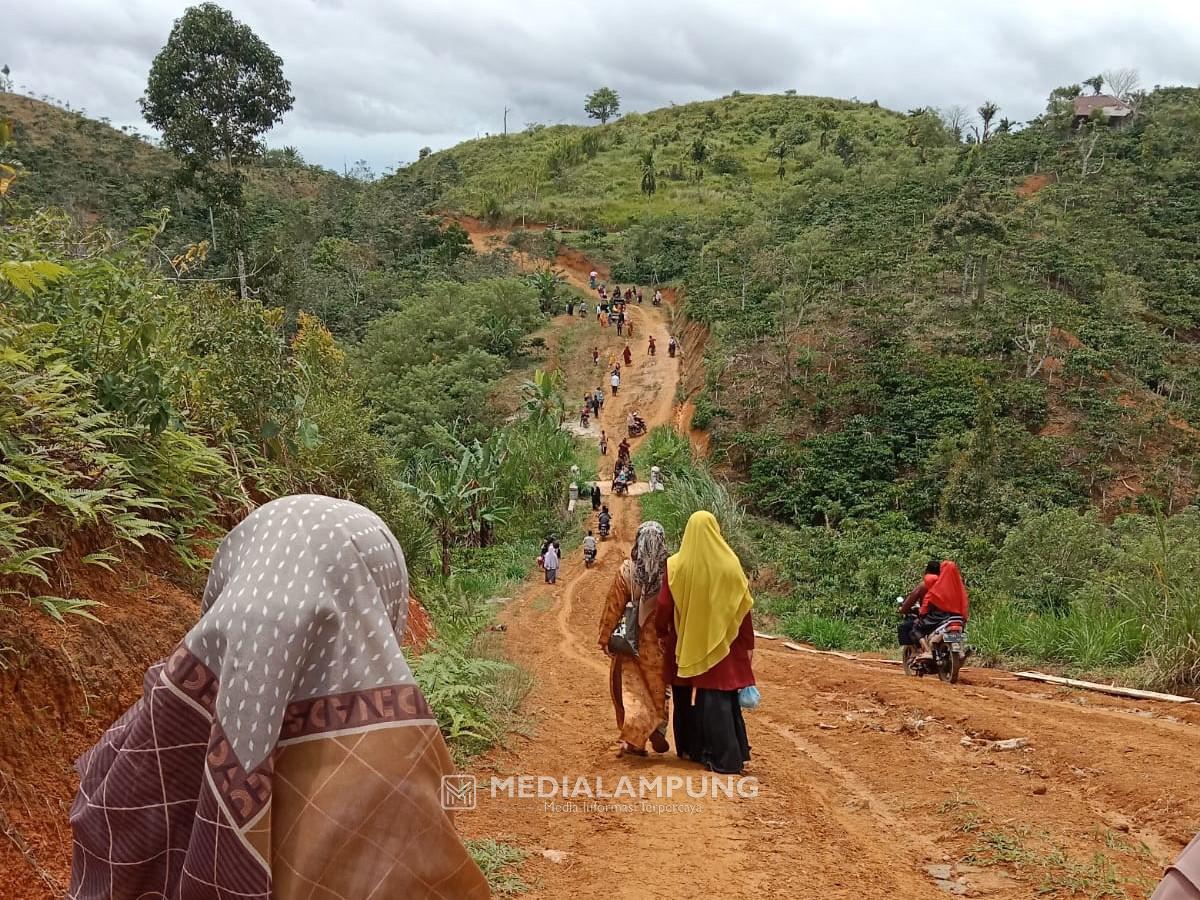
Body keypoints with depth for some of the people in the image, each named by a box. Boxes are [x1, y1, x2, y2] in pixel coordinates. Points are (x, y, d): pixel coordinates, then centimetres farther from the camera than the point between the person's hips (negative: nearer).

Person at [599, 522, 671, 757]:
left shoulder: (627, 570, -11)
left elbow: (613, 607, -7)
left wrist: (605, 637, 0)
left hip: (632, 638, 0)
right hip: (661, 639, 1)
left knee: (630, 685, 10)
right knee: (658, 686, 18)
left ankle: (634, 739, 3)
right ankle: (657, 728, 9)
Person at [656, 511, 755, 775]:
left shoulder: (676, 565, -7)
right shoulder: (730, 563, -7)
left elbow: (664, 606, -3)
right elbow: (743, 607, -4)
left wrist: (662, 634, 12)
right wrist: (749, 644, 4)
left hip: (686, 644, 1)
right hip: (721, 644, 0)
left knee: (687, 693, 17)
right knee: (720, 697, 6)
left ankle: (690, 748, 27)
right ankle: (726, 756, 4)